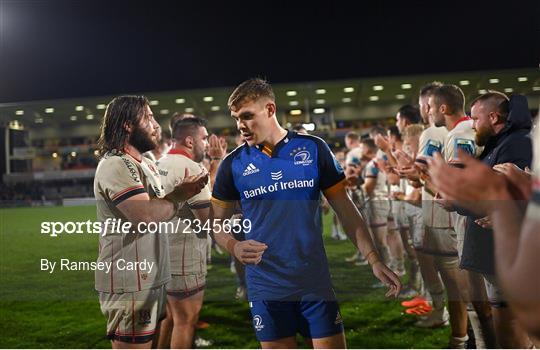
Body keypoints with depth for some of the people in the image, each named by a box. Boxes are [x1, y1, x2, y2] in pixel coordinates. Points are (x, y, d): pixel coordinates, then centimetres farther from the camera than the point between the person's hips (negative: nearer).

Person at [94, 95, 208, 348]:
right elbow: (146, 215, -26)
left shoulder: (144, 164, 16)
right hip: (129, 283, -10)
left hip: (149, 278, 10)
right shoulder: (115, 165, -17)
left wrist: (183, 191, 2)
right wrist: (178, 196, -10)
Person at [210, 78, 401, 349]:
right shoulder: (233, 164, 0)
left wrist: (373, 258, -4)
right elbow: (218, 222, 7)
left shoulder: (313, 149, -1)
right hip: (266, 287, 1)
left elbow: (345, 210, 3)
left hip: (315, 282, 0)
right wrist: (234, 247, -15)